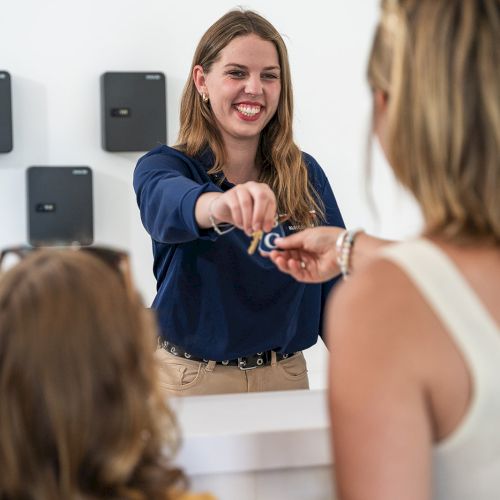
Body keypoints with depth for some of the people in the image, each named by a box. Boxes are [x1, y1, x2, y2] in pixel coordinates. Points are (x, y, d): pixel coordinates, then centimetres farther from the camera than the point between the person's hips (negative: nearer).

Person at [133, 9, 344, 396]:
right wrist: (219, 207, -55)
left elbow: (337, 283, 3)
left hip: (285, 378, 2)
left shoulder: (306, 175, 0)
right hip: (189, 379, -2)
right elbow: (167, 204, -33)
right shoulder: (163, 167, -8)